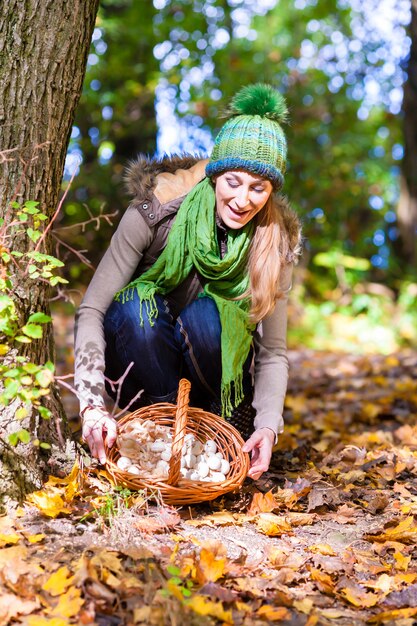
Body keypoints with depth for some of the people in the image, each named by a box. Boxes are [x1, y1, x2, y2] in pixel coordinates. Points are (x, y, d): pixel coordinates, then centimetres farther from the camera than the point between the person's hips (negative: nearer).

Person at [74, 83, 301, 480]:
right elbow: (91, 311, -24)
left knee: (205, 313, -31)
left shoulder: (275, 242, -13)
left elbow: (273, 352, -10)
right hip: (140, 366, -1)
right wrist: (92, 404, -36)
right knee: (137, 306, -33)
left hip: (217, 368, 1)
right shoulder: (155, 210, -21)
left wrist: (268, 425, -28)